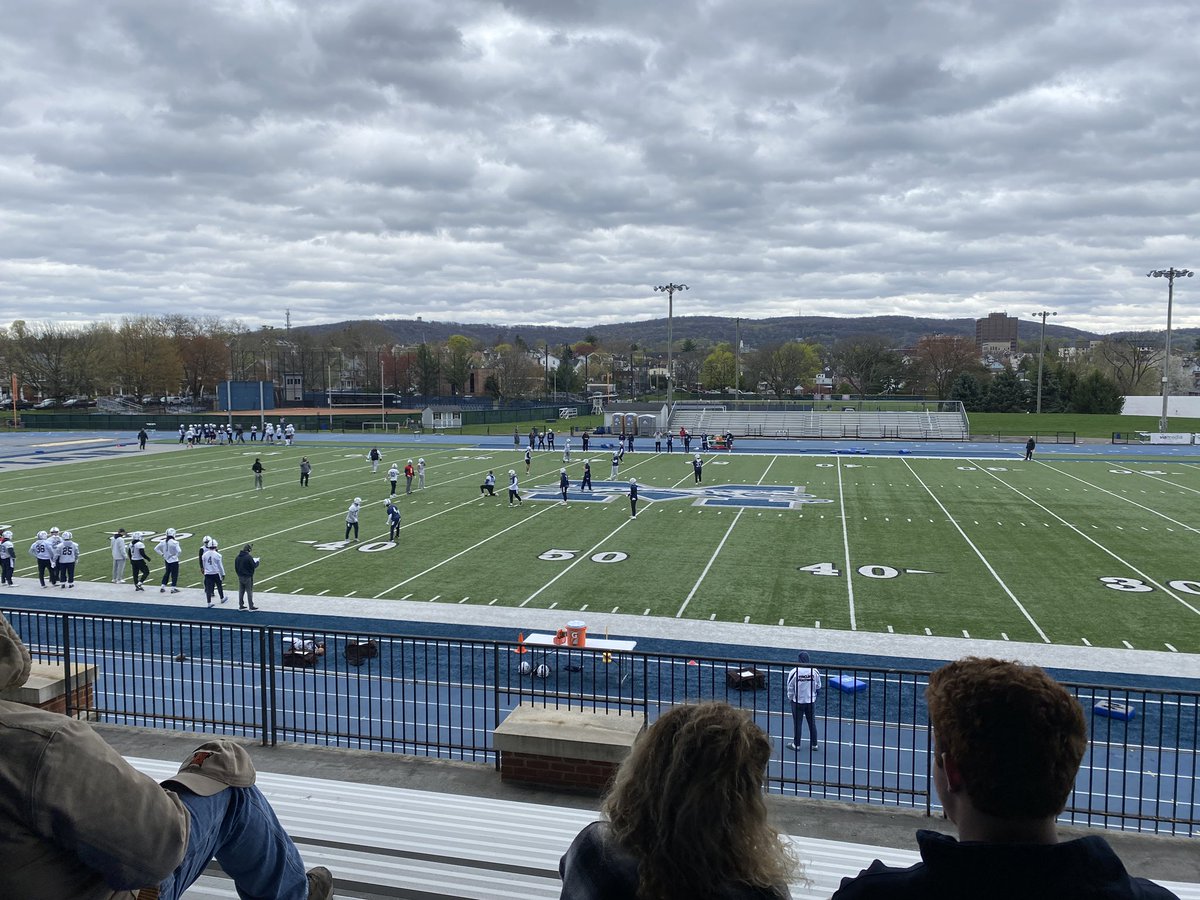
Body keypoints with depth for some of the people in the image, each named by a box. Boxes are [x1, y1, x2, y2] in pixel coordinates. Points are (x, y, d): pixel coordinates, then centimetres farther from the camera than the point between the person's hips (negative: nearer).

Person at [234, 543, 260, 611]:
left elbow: (235, 567, 9)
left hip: (240, 577, 6)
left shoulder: (237, 557, 2)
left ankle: (241, 606, 21)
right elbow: (254, 566, -16)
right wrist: (257, 561, 3)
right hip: (248, 577, -6)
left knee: (241, 591, 14)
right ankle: (251, 607, 7)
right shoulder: (248, 557, -20)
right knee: (249, 592, 2)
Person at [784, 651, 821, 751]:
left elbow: (790, 688, -9)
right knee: (812, 723, 16)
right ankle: (814, 744, 24)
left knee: (797, 723, 10)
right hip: (811, 701, 2)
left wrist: (790, 698, 8)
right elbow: (818, 686, 0)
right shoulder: (814, 671, -11)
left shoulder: (794, 672, -18)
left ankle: (796, 744, 20)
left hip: (797, 702, -2)